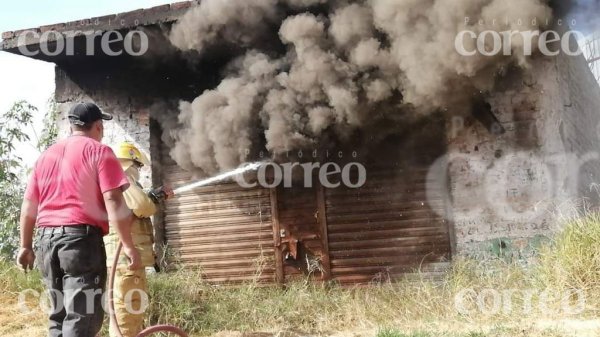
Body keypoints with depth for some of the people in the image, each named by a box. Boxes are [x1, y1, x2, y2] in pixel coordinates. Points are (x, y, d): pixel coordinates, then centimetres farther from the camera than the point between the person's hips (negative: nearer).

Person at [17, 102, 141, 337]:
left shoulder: (46, 155, 18)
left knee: (58, 316, 16)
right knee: (82, 318, -8)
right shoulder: (99, 151, 0)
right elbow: (113, 201, -11)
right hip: (82, 237, -7)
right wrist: (128, 245, -10)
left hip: (45, 239, 7)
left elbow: (29, 206, 17)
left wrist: (25, 246, 22)